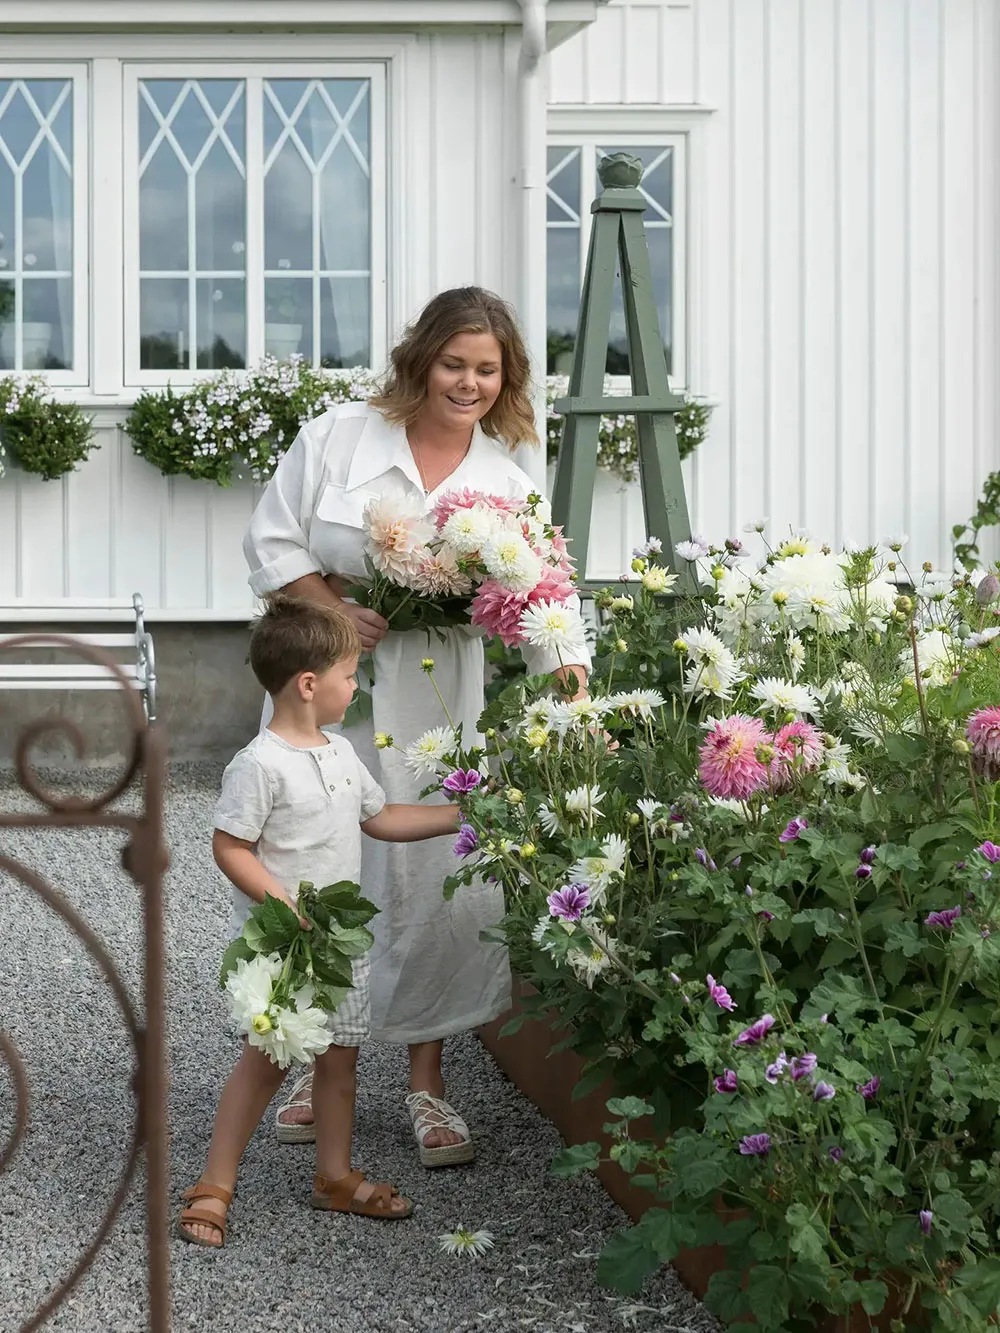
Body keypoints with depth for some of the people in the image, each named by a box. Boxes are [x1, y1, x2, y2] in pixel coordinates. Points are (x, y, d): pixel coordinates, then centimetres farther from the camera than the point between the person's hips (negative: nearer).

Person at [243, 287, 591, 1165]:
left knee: (439, 879, -2)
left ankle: (427, 1082, 14)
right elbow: (273, 545, 0)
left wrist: (566, 665, -21)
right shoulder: (337, 439, 0)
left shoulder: (507, 482, 5)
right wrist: (339, 610, -14)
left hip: (437, 706, 1)